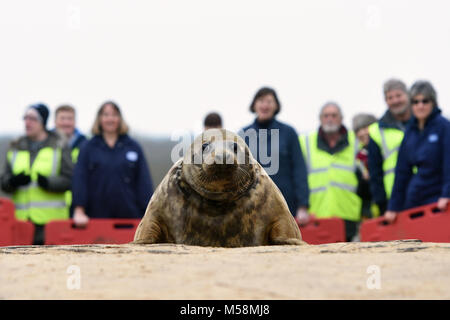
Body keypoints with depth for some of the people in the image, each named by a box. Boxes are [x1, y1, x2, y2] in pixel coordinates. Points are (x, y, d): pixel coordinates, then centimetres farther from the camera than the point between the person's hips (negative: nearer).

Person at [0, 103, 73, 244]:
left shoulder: (58, 146, 3)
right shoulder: (15, 148, 15)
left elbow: (69, 180, -3)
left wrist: (48, 182, -20)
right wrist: (13, 181, -9)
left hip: (50, 218, -3)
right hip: (22, 218, 4)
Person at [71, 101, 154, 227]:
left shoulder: (133, 147, 10)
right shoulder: (88, 148, 7)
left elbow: (144, 182, 7)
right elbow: (79, 180, 1)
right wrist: (79, 211, -9)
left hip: (130, 216, 1)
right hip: (98, 215, -1)